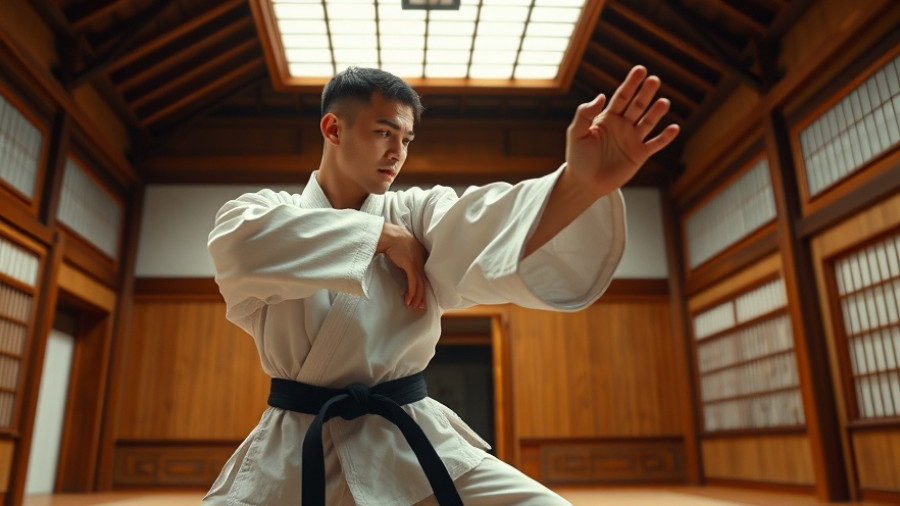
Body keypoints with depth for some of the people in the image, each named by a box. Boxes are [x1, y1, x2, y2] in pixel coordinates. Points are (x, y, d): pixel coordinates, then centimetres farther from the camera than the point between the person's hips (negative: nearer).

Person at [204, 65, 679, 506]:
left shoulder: (417, 212, 2)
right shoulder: (260, 210, 1)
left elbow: (489, 238, -20)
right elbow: (240, 248, -24)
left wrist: (582, 182, -40)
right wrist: (385, 235, -18)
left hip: (410, 444, 1)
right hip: (291, 453, 0)